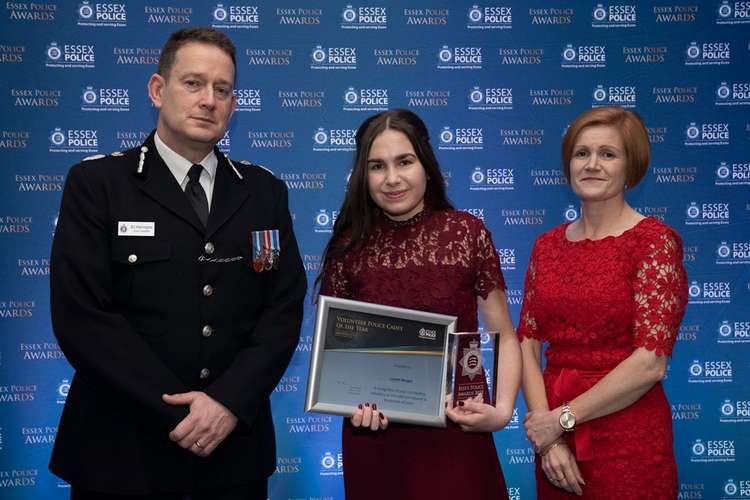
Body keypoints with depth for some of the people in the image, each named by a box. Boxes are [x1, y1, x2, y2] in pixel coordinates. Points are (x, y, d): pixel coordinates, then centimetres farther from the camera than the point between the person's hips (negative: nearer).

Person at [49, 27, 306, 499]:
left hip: (235, 447, 3)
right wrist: (177, 414, -16)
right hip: (123, 448, -2)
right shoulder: (96, 183, -4)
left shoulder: (265, 191, 6)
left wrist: (230, 401, -14)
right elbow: (82, 316, -12)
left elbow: (285, 308, 0)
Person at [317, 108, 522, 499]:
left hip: (456, 434, -1)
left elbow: (504, 336, 0)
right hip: (375, 439, 1)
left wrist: (502, 409, -14)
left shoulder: (467, 232, -6)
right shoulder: (349, 246, -3)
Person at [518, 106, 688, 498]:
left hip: (627, 439, -4)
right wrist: (546, 432, -11)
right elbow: (527, 343, 2)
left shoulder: (654, 241, -9)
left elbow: (651, 362, -17)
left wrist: (562, 419, -12)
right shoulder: (547, 245, 6)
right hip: (555, 437, 5)